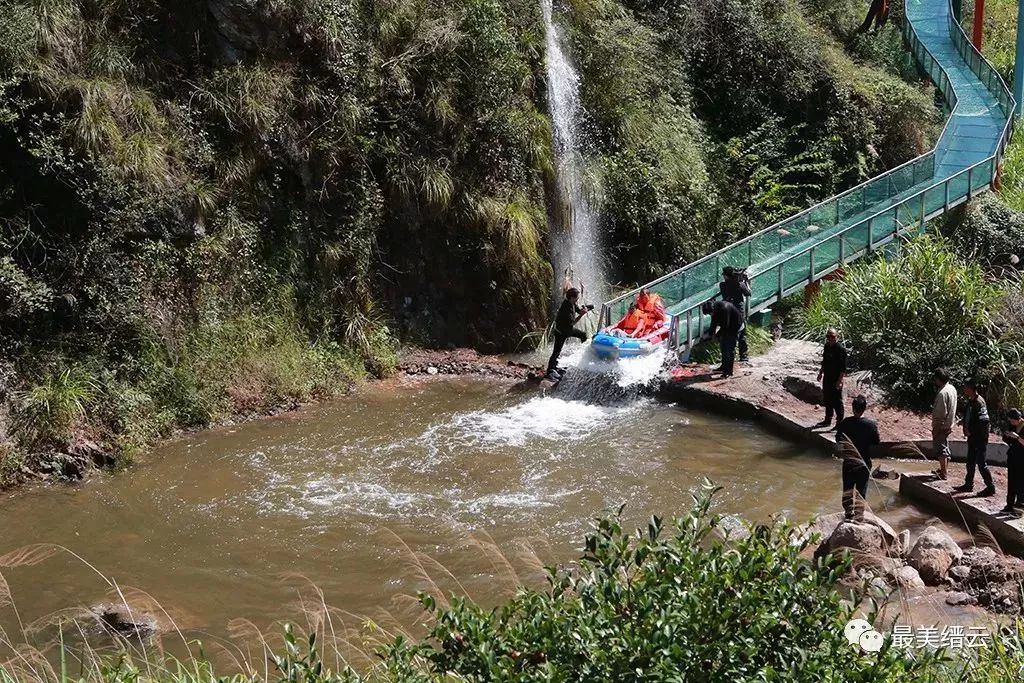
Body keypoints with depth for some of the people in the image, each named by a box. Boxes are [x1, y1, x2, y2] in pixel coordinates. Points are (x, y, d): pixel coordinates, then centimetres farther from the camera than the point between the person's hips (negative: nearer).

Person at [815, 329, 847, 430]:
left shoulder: (841, 349, -16)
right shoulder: (827, 346, 7)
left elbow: (843, 367, -18)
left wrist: (840, 380, -21)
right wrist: (821, 373, 20)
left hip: (836, 380, -8)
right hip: (827, 378, 8)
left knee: (837, 401, 0)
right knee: (827, 399, 17)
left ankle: (840, 422, 10)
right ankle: (827, 420, 30)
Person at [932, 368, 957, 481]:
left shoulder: (942, 393, -24)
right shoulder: (952, 388, 5)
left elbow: (941, 413, -24)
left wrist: (935, 427, -17)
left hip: (941, 425, -9)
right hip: (949, 424, 9)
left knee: (941, 449, -1)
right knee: (945, 448, 19)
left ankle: (943, 474, 5)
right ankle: (943, 470, 31)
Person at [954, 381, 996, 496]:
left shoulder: (979, 402, -19)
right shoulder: (970, 401, 8)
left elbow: (984, 421, -23)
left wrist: (971, 432, -17)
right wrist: (966, 430, 5)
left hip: (980, 438, -9)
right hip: (972, 437, 9)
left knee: (981, 463, -3)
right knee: (970, 462, 17)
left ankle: (990, 487, 7)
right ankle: (968, 484, 28)